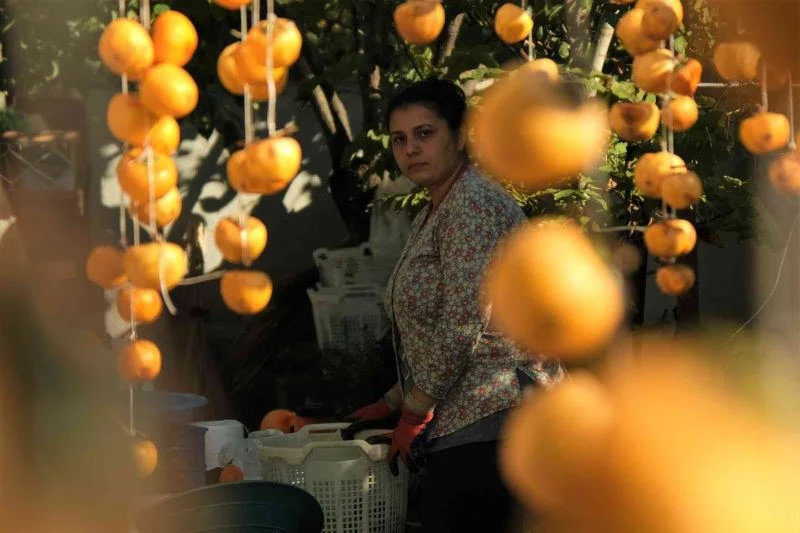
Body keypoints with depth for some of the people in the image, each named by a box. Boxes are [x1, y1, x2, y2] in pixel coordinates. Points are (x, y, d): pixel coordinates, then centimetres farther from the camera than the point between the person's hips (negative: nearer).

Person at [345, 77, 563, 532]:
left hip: (491, 422, -10)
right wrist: (394, 401, 21)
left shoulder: (473, 205, -13)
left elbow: (462, 326, -19)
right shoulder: (431, 216, 20)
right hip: (463, 425, 10)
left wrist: (414, 410, -12)